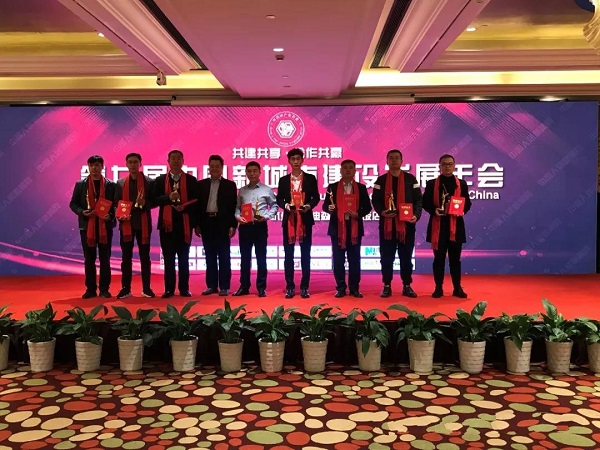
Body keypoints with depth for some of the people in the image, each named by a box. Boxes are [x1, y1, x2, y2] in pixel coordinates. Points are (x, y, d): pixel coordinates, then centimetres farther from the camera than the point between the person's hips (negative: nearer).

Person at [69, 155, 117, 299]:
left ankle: (104, 289, 8)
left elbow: (116, 204, 3)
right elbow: (73, 203, 8)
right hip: (87, 226, 1)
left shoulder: (110, 185, 3)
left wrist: (110, 215, -15)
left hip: (105, 226, -1)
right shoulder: (80, 184, 6)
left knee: (105, 259, 3)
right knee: (89, 259, 6)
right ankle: (90, 289, 13)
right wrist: (82, 212, -11)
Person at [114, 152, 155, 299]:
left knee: (145, 256, 4)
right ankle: (126, 288, 12)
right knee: (126, 257, 5)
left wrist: (145, 203, -19)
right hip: (126, 224, 2)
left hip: (143, 223, -2)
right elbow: (116, 203, 9)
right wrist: (119, 215, -9)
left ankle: (146, 288, 11)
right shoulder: (121, 182, 9)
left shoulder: (148, 181, 2)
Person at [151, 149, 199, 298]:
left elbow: (196, 200, 1)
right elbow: (154, 199, 1)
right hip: (167, 223, 1)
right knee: (168, 258, 4)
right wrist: (169, 197, -15)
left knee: (184, 258, 5)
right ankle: (169, 289, 10)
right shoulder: (160, 180, 8)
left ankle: (184, 288, 12)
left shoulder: (191, 180, 5)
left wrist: (184, 207, -15)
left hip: (184, 223, -1)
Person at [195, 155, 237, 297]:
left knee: (224, 256, 0)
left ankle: (224, 286, 4)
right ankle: (211, 285, 13)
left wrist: (233, 225, -7)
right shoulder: (201, 184, 11)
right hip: (206, 223, 2)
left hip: (222, 224, -2)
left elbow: (233, 206, 1)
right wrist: (197, 224, 2)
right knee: (210, 256, 7)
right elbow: (198, 205, 8)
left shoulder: (230, 185, 5)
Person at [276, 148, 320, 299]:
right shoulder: (283, 180, 9)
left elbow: (316, 197, 5)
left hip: (305, 220, -1)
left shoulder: (310, 178, 5)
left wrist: (309, 206, -14)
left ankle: (304, 287, 9)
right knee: (288, 255, 3)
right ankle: (290, 287, 9)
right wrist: (286, 205, -11)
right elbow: (279, 199, 9)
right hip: (289, 220, 1)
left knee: (305, 255, 3)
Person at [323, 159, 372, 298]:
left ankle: (354, 288, 12)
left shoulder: (361, 188, 8)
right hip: (337, 228, 0)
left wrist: (357, 214, -12)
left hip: (355, 228, 1)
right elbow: (325, 205, 3)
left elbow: (367, 207, 6)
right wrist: (329, 208, -19)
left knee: (354, 260, 4)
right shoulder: (332, 187, 5)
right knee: (338, 260, 2)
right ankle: (341, 288, 11)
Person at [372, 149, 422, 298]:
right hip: (386, 223, 0)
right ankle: (387, 286, 11)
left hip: (407, 223, 0)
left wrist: (416, 215, -12)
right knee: (387, 256, 2)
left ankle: (407, 286, 14)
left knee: (406, 256, 5)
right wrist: (381, 212, -16)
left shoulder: (410, 179, 7)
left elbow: (418, 199, 4)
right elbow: (375, 200, 3)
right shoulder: (381, 180, 7)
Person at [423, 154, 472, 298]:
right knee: (439, 258, 2)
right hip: (437, 226, -1)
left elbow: (467, 203, 10)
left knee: (455, 259, 6)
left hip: (456, 226, 1)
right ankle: (438, 288, 9)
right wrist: (434, 210, -14)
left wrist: (461, 211, -11)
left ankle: (457, 288, 13)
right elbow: (425, 202, 4)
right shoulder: (431, 184, 5)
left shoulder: (462, 184, 9)